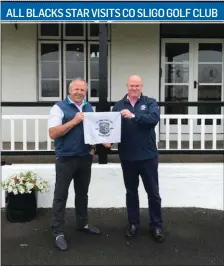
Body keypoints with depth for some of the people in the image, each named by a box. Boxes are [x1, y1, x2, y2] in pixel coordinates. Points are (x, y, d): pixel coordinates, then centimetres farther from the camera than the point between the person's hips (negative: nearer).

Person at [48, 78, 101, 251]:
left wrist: (93, 146, 0)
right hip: (66, 158, -5)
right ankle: (58, 232, 12)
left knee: (82, 193, 17)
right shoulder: (59, 107, -8)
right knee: (61, 195, 3)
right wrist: (74, 121, -20)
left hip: (85, 158, 6)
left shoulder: (89, 108, 10)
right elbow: (53, 133, -16)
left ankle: (82, 223, 33)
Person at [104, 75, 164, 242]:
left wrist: (133, 116, -28)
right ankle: (133, 224, 28)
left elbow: (154, 119, -17)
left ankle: (157, 226, 21)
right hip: (127, 157, 2)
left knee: (153, 192, 7)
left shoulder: (150, 102, 1)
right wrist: (109, 140, -17)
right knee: (131, 192, 14)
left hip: (148, 156, -2)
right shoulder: (119, 106, 7)